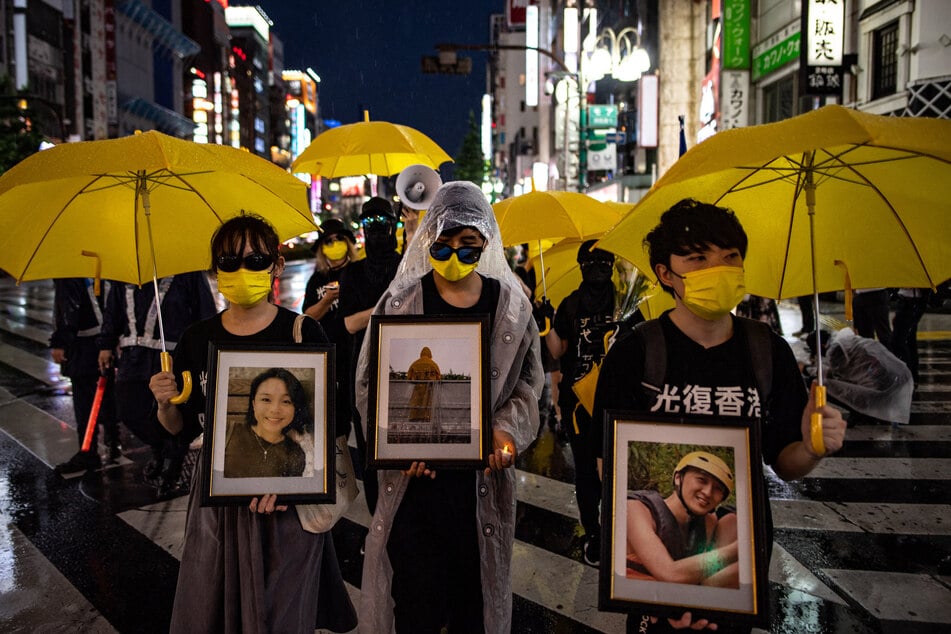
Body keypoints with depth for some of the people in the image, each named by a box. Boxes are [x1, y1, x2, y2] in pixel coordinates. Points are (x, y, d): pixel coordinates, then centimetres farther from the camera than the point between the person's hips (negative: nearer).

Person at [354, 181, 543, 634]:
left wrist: (507, 429, -6)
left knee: (477, 580, 11)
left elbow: (527, 381, 10)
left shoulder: (511, 304, 2)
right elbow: (369, 384, 2)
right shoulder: (400, 301, -2)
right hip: (415, 475, -1)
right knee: (414, 584, 4)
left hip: (484, 471, 1)